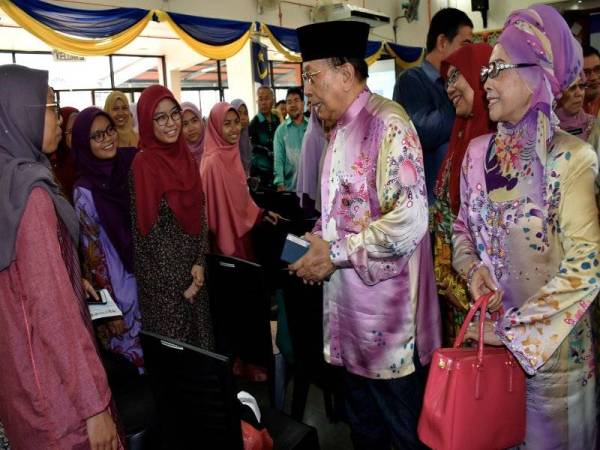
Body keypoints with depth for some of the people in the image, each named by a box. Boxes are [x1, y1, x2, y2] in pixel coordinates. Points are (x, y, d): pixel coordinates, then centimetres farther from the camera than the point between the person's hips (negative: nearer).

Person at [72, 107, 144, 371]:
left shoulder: (131, 164, -4)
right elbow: (95, 256, -11)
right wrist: (112, 303, -11)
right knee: (136, 339, 12)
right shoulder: (85, 192, -15)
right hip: (122, 282, -4)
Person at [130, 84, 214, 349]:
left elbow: (199, 213, 7)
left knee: (199, 333, 17)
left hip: (193, 265, 6)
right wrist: (178, 282, -11)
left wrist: (200, 262, -4)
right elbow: (148, 230, -14)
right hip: (164, 272, -6)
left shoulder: (185, 156, 4)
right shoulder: (142, 164, -15)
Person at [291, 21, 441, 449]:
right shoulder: (341, 130, 13)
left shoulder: (388, 123, -15)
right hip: (350, 307, 9)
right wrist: (318, 242, 3)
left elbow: (410, 219, -24)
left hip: (387, 314, -8)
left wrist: (335, 254, -18)